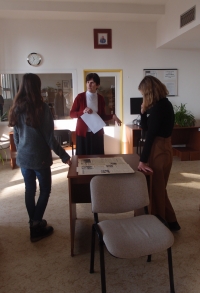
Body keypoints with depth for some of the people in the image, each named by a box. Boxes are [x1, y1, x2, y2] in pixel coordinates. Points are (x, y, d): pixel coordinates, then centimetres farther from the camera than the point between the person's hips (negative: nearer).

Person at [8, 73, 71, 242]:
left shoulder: (17, 108, 2)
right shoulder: (42, 108, -16)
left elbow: (16, 136, 9)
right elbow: (49, 138, -16)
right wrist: (64, 156, -9)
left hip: (23, 157, 6)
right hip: (39, 157, -6)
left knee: (29, 189, 15)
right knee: (45, 189, 10)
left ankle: (34, 224, 28)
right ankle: (36, 225, 12)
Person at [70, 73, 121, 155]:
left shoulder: (100, 98, 4)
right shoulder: (80, 97, -4)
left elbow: (102, 116, 11)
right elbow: (71, 114, -2)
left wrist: (112, 116, -7)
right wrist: (83, 111, -19)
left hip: (97, 133, 2)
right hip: (83, 133, -2)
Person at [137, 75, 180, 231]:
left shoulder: (159, 107, -19)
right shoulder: (163, 104, 11)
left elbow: (150, 135, -21)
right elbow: (146, 128, 14)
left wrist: (142, 160, -20)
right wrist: (144, 111, 0)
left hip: (158, 150, -10)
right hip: (162, 148, 10)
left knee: (155, 189, 5)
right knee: (158, 188, 20)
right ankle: (169, 221, 33)